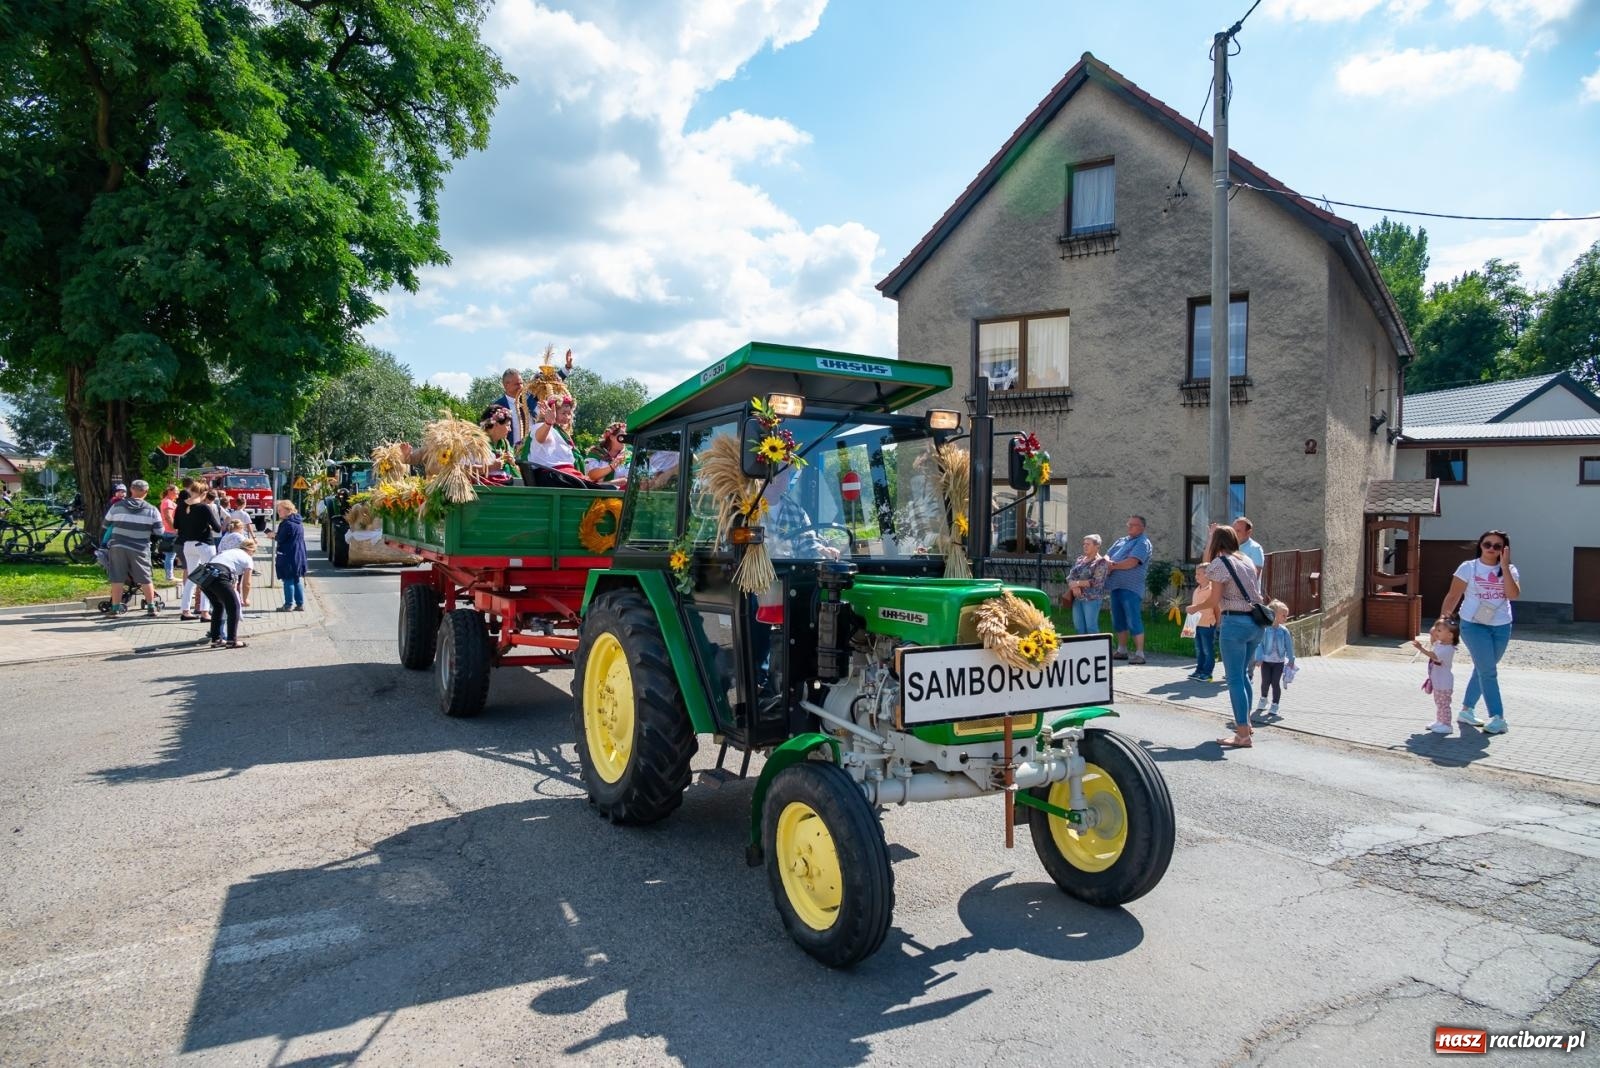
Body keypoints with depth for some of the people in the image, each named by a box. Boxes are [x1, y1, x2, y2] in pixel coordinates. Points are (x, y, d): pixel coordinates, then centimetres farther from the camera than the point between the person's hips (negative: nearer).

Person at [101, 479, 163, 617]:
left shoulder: (117, 506, 2)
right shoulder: (151, 510, -3)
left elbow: (106, 524, 12)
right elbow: (159, 530, -1)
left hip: (118, 546, 1)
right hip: (139, 549, -1)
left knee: (117, 578, 7)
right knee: (145, 579, 8)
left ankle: (116, 608, 10)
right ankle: (151, 607, 12)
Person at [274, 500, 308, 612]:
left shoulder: (287, 523, -17)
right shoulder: (299, 523, 12)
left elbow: (280, 539, -17)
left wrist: (274, 535, 3)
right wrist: (277, 535, 16)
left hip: (288, 557, -9)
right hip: (299, 555, 9)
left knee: (288, 581, -1)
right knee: (297, 580, 13)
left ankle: (289, 605, 3)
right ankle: (300, 604, 15)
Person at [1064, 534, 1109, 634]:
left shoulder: (1101, 562, -5)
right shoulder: (1079, 560, 14)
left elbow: (1096, 582, -16)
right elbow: (1070, 577, 9)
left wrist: (1077, 583, -13)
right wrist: (1074, 587, -12)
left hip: (1092, 598, -6)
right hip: (1077, 598, 6)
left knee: (1091, 627, -4)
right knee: (1078, 627, 8)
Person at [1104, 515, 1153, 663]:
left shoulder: (1143, 543, -5)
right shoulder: (1121, 540, 21)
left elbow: (1132, 562, -17)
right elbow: (1107, 556, 16)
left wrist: (1113, 566, -8)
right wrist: (1108, 561, -8)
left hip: (1130, 587, -8)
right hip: (1116, 585, 8)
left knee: (1133, 621, -8)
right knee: (1118, 621, 13)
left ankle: (1139, 653, -5)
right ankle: (1122, 651, 23)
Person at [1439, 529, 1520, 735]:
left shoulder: (1509, 570, 2)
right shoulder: (1469, 567, -4)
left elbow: (1514, 595, -15)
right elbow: (1453, 596, -2)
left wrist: (1504, 566, -17)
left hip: (1501, 627, 4)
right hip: (1474, 625, -4)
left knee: (1482, 670, 13)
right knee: (1489, 671, -8)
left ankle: (1466, 710, 26)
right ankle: (1497, 718, -5)